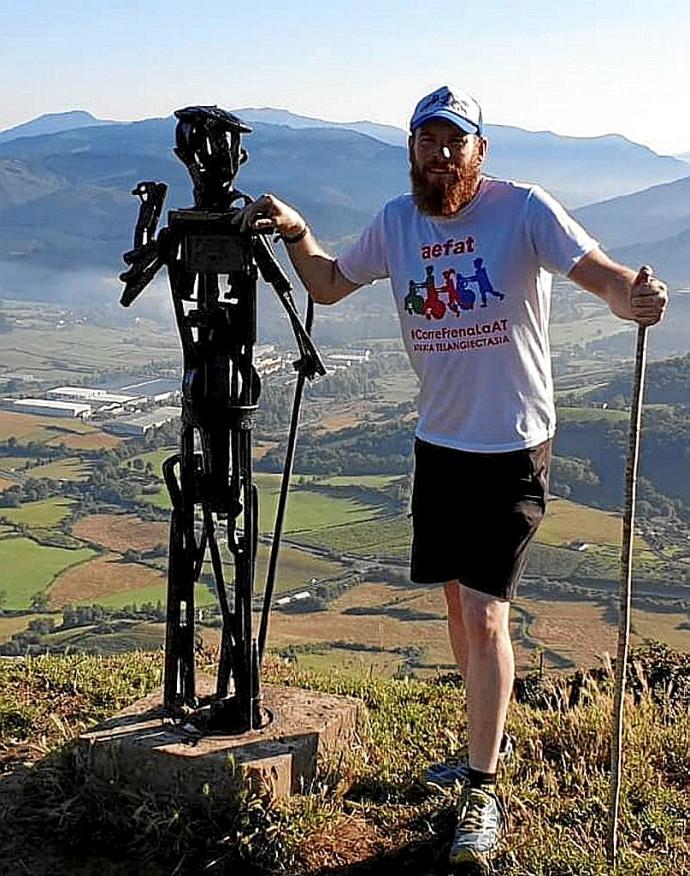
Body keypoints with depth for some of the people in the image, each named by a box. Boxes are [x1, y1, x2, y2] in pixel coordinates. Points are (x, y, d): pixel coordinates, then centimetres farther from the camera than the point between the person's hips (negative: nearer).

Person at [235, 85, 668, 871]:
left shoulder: (524, 209, -14)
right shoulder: (397, 221, 2)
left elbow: (604, 275, -23)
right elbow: (328, 285, 14)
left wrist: (634, 297, -46)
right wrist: (294, 231, -4)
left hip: (512, 449, -6)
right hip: (438, 442, 6)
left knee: (484, 614, -8)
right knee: (457, 602, 17)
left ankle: (481, 792, 6)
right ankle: (486, 739, 38)